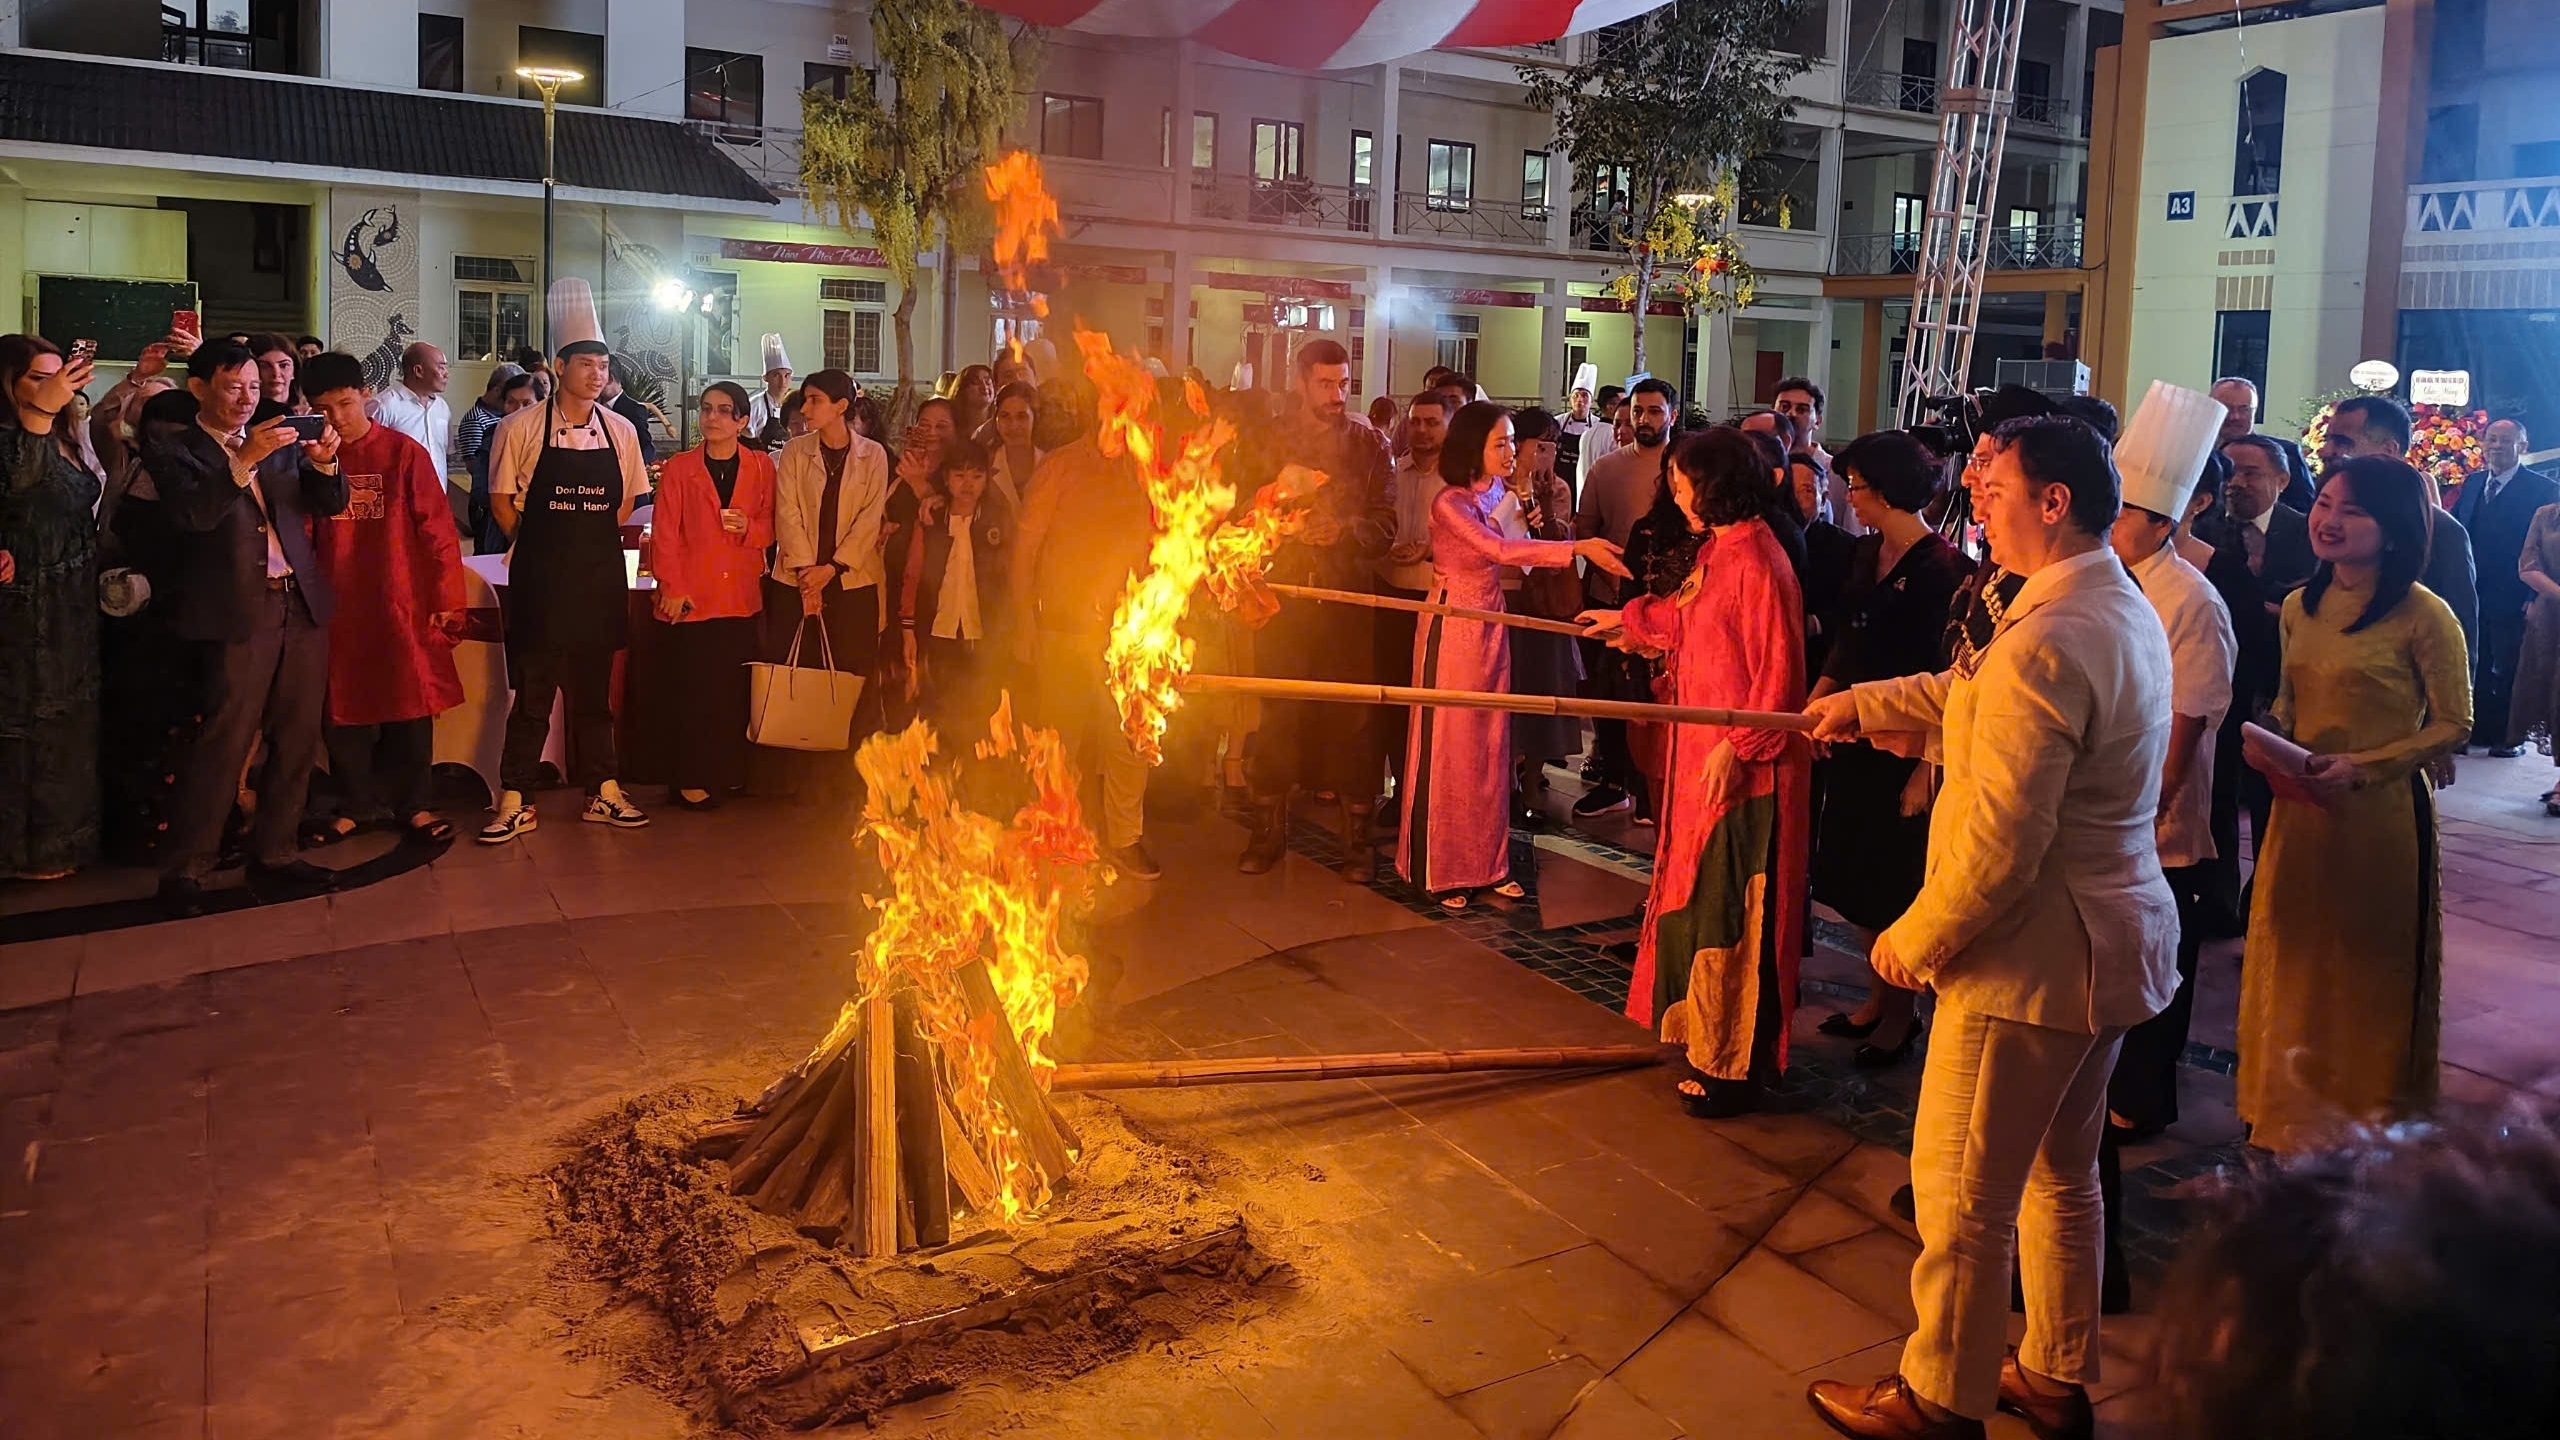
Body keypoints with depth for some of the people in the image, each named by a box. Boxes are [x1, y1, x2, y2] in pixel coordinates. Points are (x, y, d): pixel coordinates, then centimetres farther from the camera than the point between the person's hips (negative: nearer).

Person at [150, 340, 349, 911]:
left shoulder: (281, 444, 15)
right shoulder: (174, 453, 1)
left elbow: (330, 504, 11)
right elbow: (193, 514, -16)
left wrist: (325, 464, -9)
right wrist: (243, 461, -24)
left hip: (303, 605, 5)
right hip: (241, 612, -5)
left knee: (297, 739, 7)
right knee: (226, 741, -7)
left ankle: (274, 853, 17)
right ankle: (185, 868, 2)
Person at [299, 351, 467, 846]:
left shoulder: (404, 452, -4)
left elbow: (437, 529, -4)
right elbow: (302, 531, 9)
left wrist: (448, 599, -7)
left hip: (400, 604, -3)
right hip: (337, 605, 3)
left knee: (411, 705, 4)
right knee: (343, 709, 9)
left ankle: (414, 804, 17)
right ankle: (354, 805, 22)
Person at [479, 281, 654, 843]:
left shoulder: (620, 431, 4)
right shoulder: (521, 427, -5)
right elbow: (501, 499, 2)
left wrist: (592, 544, 7)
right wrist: (542, 548, 1)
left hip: (600, 579, 3)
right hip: (539, 582, -3)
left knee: (594, 691, 12)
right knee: (533, 692, 0)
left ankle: (603, 794, 21)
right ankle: (516, 803, 8)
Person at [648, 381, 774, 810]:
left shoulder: (761, 466, 8)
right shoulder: (679, 467, 3)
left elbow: (772, 528, 10)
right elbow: (664, 534, 0)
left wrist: (749, 528, -12)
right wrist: (672, 589, -8)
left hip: (742, 596, 2)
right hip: (693, 598, -2)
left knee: (735, 690, 4)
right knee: (691, 691, -2)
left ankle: (728, 774, 16)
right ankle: (689, 780, 5)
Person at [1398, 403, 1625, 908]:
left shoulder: (1498, 493, 5)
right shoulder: (1450, 502, -18)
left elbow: (1510, 559, 4)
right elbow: (1501, 551, -30)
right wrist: (1578, 548, -34)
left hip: (1493, 627, 7)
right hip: (1453, 628, -7)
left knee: (1491, 747, 10)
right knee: (1447, 747, 2)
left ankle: (1488, 863, 20)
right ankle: (1440, 869, 13)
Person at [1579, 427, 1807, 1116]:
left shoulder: (1757, 561, -20)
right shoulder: (1718, 552, 9)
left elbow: (1778, 671, -21)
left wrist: (1738, 746, -23)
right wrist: (1629, 619, 40)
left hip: (1742, 764, -10)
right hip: (1704, 751, 10)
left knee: (1729, 909, -1)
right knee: (1702, 895, 19)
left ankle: (1736, 1067, 12)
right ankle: (1712, 1039, 34)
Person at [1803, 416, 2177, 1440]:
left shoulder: (2044, 642, -25)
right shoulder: (2126, 612, 8)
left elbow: (2000, 845, -26)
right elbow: (1975, 696, 22)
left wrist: (1914, 941, -13)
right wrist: (1864, 704, 18)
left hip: (2035, 960, -10)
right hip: (2113, 939, 10)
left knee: (1962, 1193, 6)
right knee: (2063, 1175, 23)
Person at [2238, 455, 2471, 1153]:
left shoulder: (2423, 615, -13)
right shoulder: (2300, 606, 6)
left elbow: (2454, 725, -9)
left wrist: (2360, 767, -19)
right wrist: (2267, 745, -4)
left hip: (2382, 814, -6)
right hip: (2300, 809, 6)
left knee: (2372, 974, 8)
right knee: (2294, 963, 15)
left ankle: (2371, 1130, 27)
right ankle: (2291, 1118, 33)